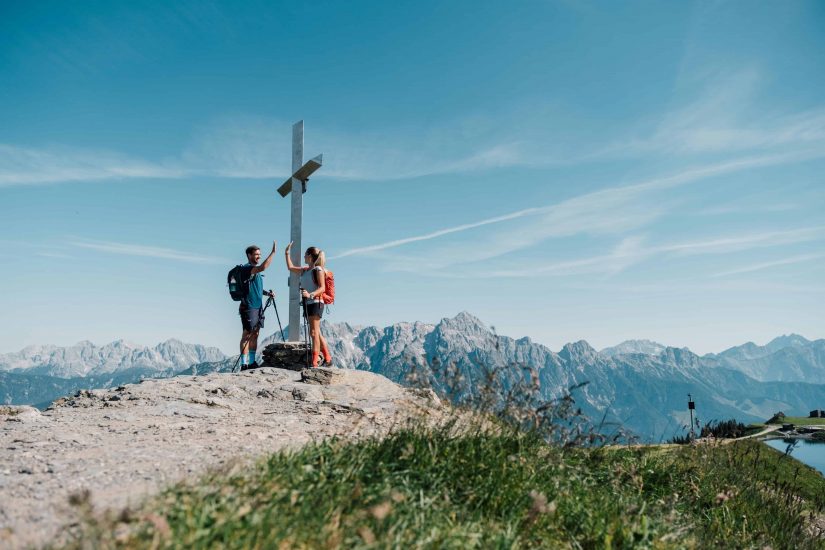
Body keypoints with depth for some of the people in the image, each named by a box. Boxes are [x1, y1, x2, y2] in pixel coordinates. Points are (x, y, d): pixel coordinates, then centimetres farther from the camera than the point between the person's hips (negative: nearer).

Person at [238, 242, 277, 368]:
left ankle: (252, 362, 15)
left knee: (255, 334, 9)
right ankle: (244, 364, -5)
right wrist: (273, 252, -27)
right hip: (248, 307, -9)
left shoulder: (256, 270, 18)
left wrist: (267, 293, 10)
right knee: (247, 334, -7)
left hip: (257, 307, 9)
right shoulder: (246, 268, -11)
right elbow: (263, 267, -30)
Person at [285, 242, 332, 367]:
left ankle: (314, 362, -12)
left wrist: (310, 294, -28)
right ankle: (328, 359, 18)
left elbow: (322, 288, -14)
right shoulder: (305, 270, 16)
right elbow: (290, 267, 30)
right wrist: (287, 253, 28)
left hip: (315, 303, -8)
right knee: (317, 333, 10)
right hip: (307, 303, 8)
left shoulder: (318, 269, -7)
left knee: (314, 332, -11)